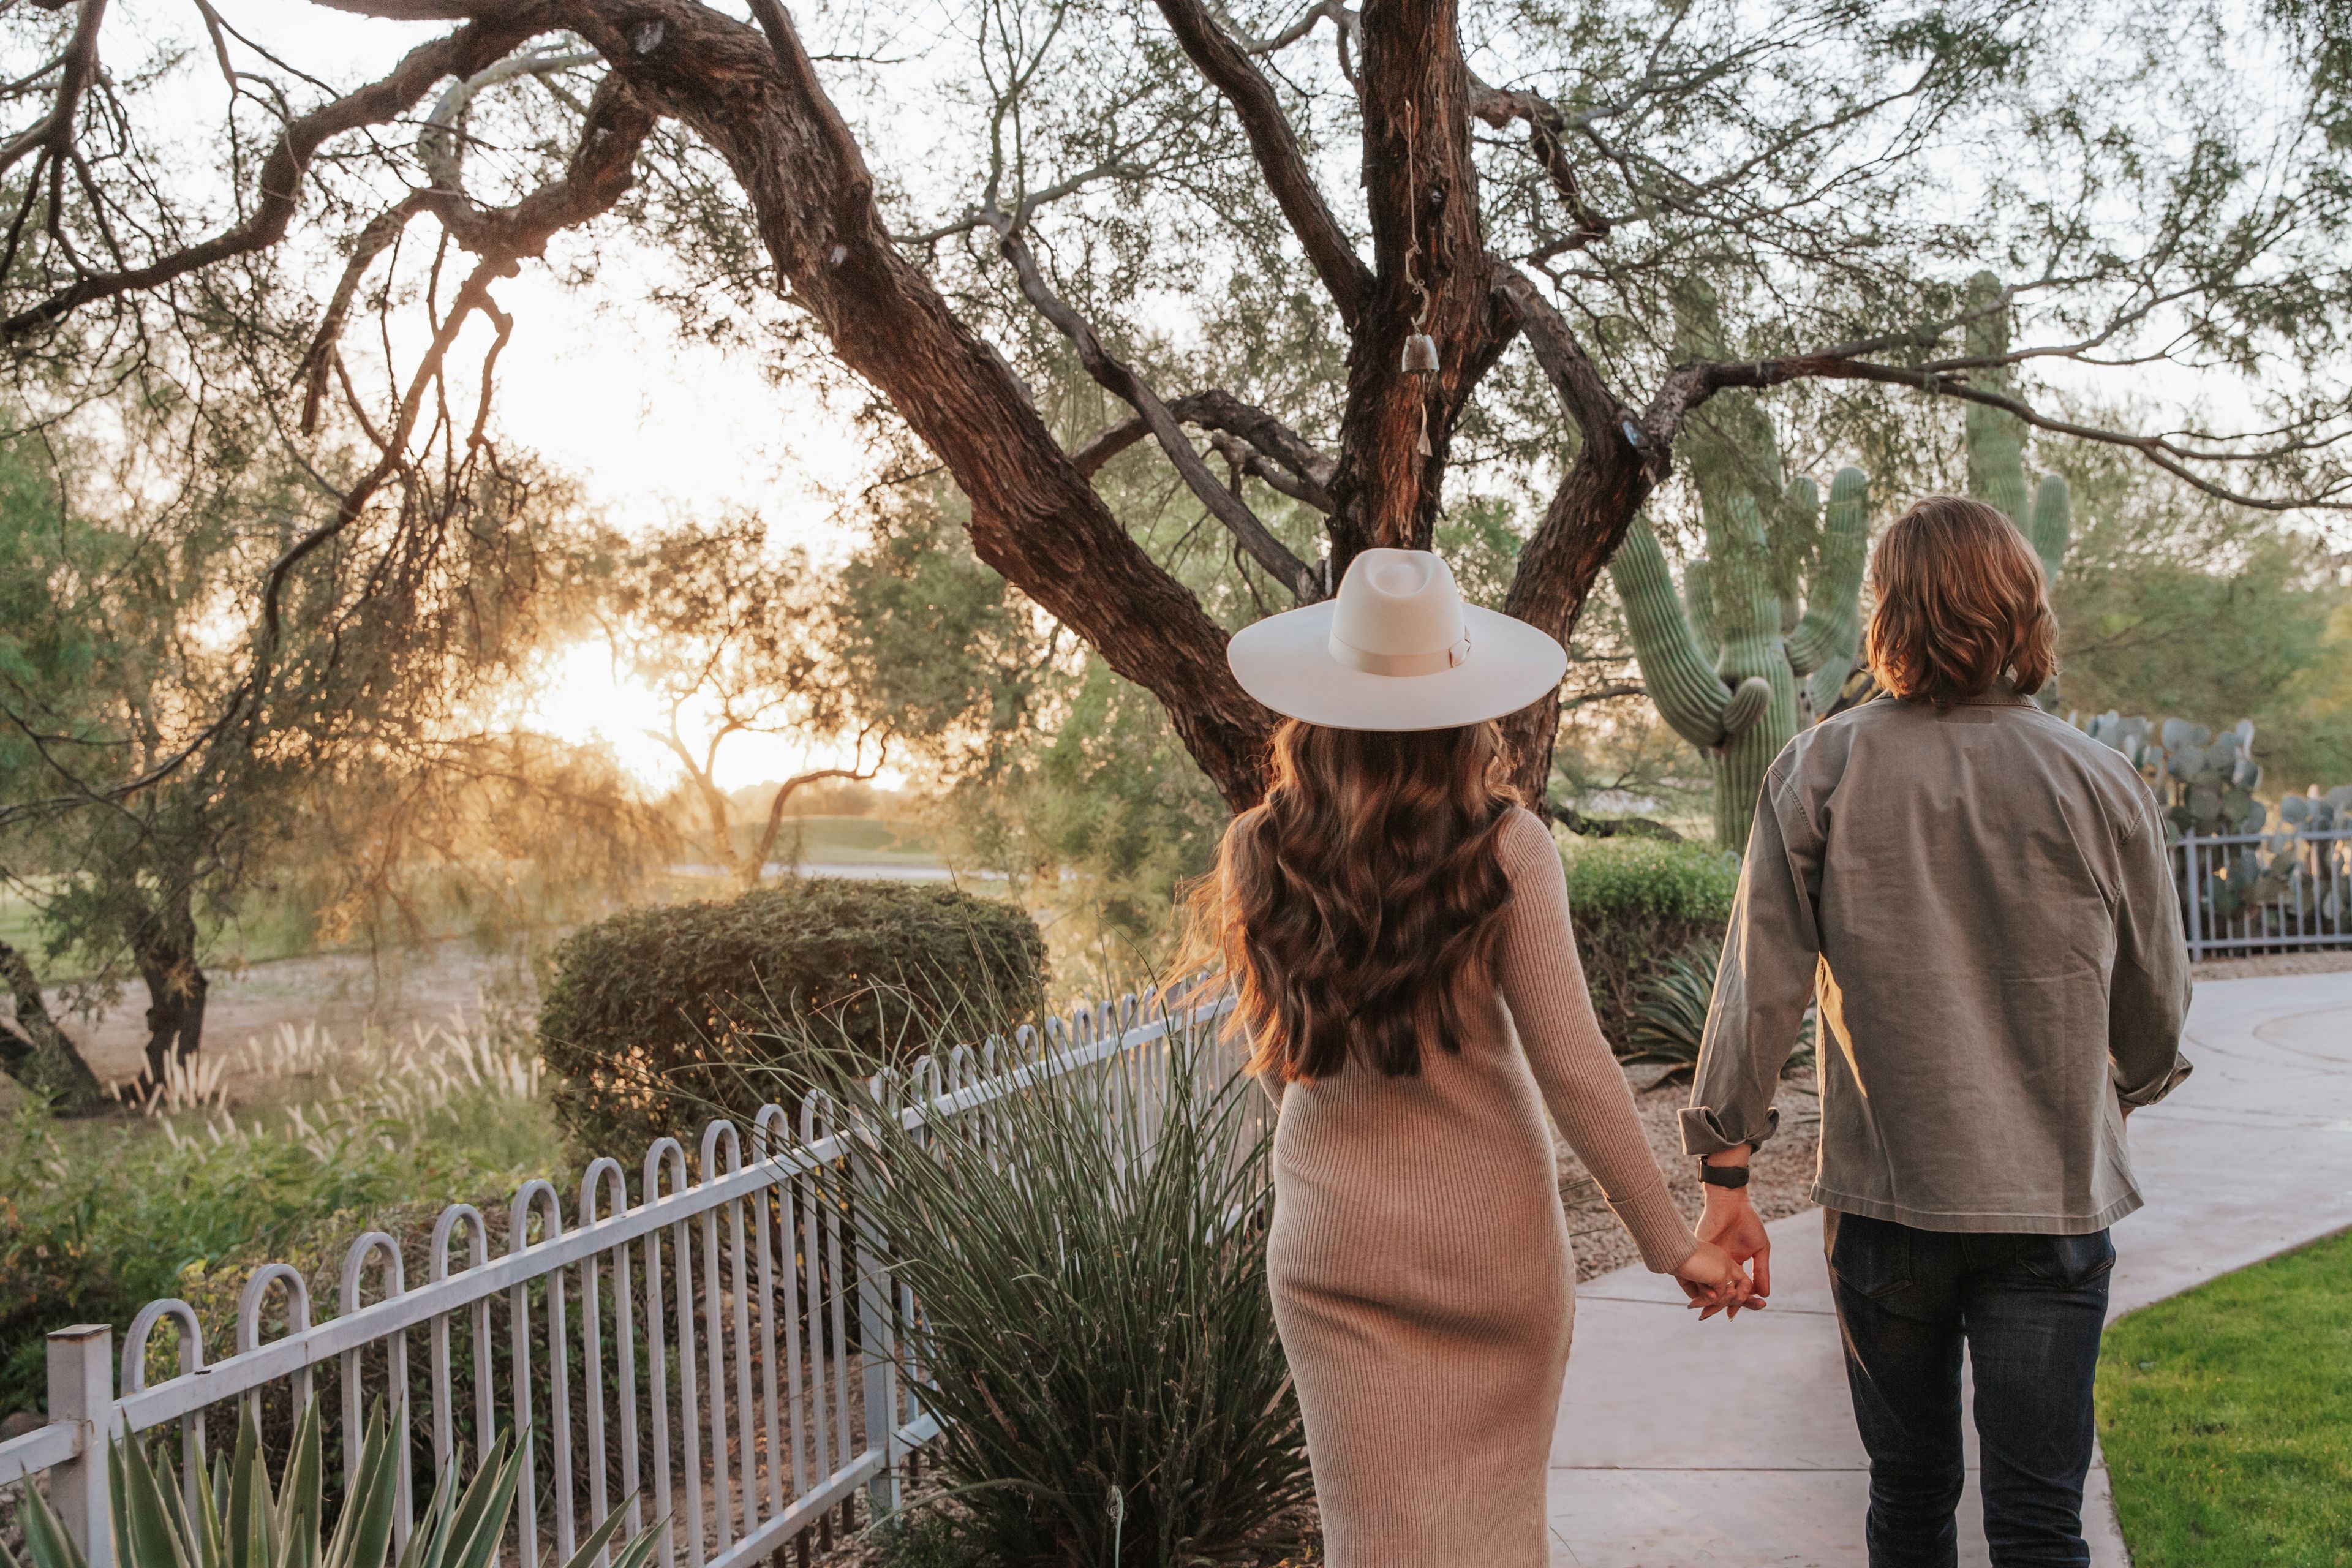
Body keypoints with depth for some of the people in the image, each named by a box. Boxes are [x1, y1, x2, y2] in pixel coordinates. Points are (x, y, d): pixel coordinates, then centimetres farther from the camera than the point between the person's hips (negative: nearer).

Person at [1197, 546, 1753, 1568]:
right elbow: (1570, 1065, -13)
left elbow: (1277, 1063, 5)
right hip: (1491, 1232, -1)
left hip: (1333, 1239, 1)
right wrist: (1671, 1242, -4)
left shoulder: (1261, 853, -6)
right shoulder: (1503, 848, -13)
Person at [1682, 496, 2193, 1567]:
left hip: (1883, 1199, 1)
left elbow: (1760, 987, -7)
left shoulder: (1819, 773, -6)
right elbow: (2156, 1006, 6)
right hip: (2053, 1200, 0)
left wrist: (1725, 1176, 0)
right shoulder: (2100, 784, -4)